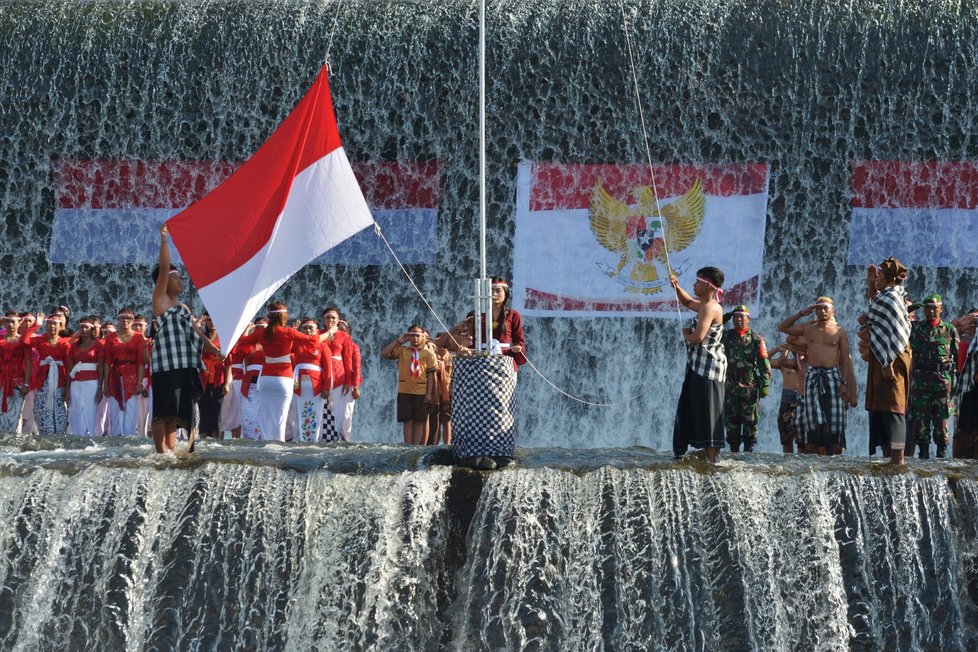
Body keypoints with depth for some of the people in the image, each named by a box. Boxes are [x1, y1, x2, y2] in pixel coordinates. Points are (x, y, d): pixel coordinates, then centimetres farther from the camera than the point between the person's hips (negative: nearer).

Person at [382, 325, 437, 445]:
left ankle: (416, 447, 4)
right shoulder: (402, 350, 8)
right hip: (404, 391, 1)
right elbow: (384, 354, -2)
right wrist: (398, 341, -2)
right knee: (408, 420, 2)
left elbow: (430, 375, 1)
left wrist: (429, 394, -6)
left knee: (419, 421, 1)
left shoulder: (428, 354, 3)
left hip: (421, 393, -1)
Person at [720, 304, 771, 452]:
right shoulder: (725, 336, 10)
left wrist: (765, 384, -6)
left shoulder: (756, 339, 4)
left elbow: (764, 364, 2)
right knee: (731, 423, 3)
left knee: (750, 422, -1)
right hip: (729, 388, 2)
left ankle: (749, 450, 5)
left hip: (750, 388, -2)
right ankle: (734, 451, 8)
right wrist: (724, 317, -1)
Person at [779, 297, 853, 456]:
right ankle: (820, 451, -4)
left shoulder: (840, 332, 7)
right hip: (813, 376, 2)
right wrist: (801, 314, 3)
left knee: (834, 420, -6)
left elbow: (845, 360, 4)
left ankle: (833, 453, -5)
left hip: (833, 376, -2)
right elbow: (782, 327, 12)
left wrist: (844, 383, -5)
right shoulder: (808, 329, 13)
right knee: (816, 420, -4)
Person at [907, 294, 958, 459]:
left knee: (941, 419, -1)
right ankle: (923, 453, 7)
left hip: (943, 381, -1)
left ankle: (942, 454, 4)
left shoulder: (950, 330, 8)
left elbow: (957, 357, 8)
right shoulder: (915, 328, 10)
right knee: (920, 420, 1)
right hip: (920, 381, 1)